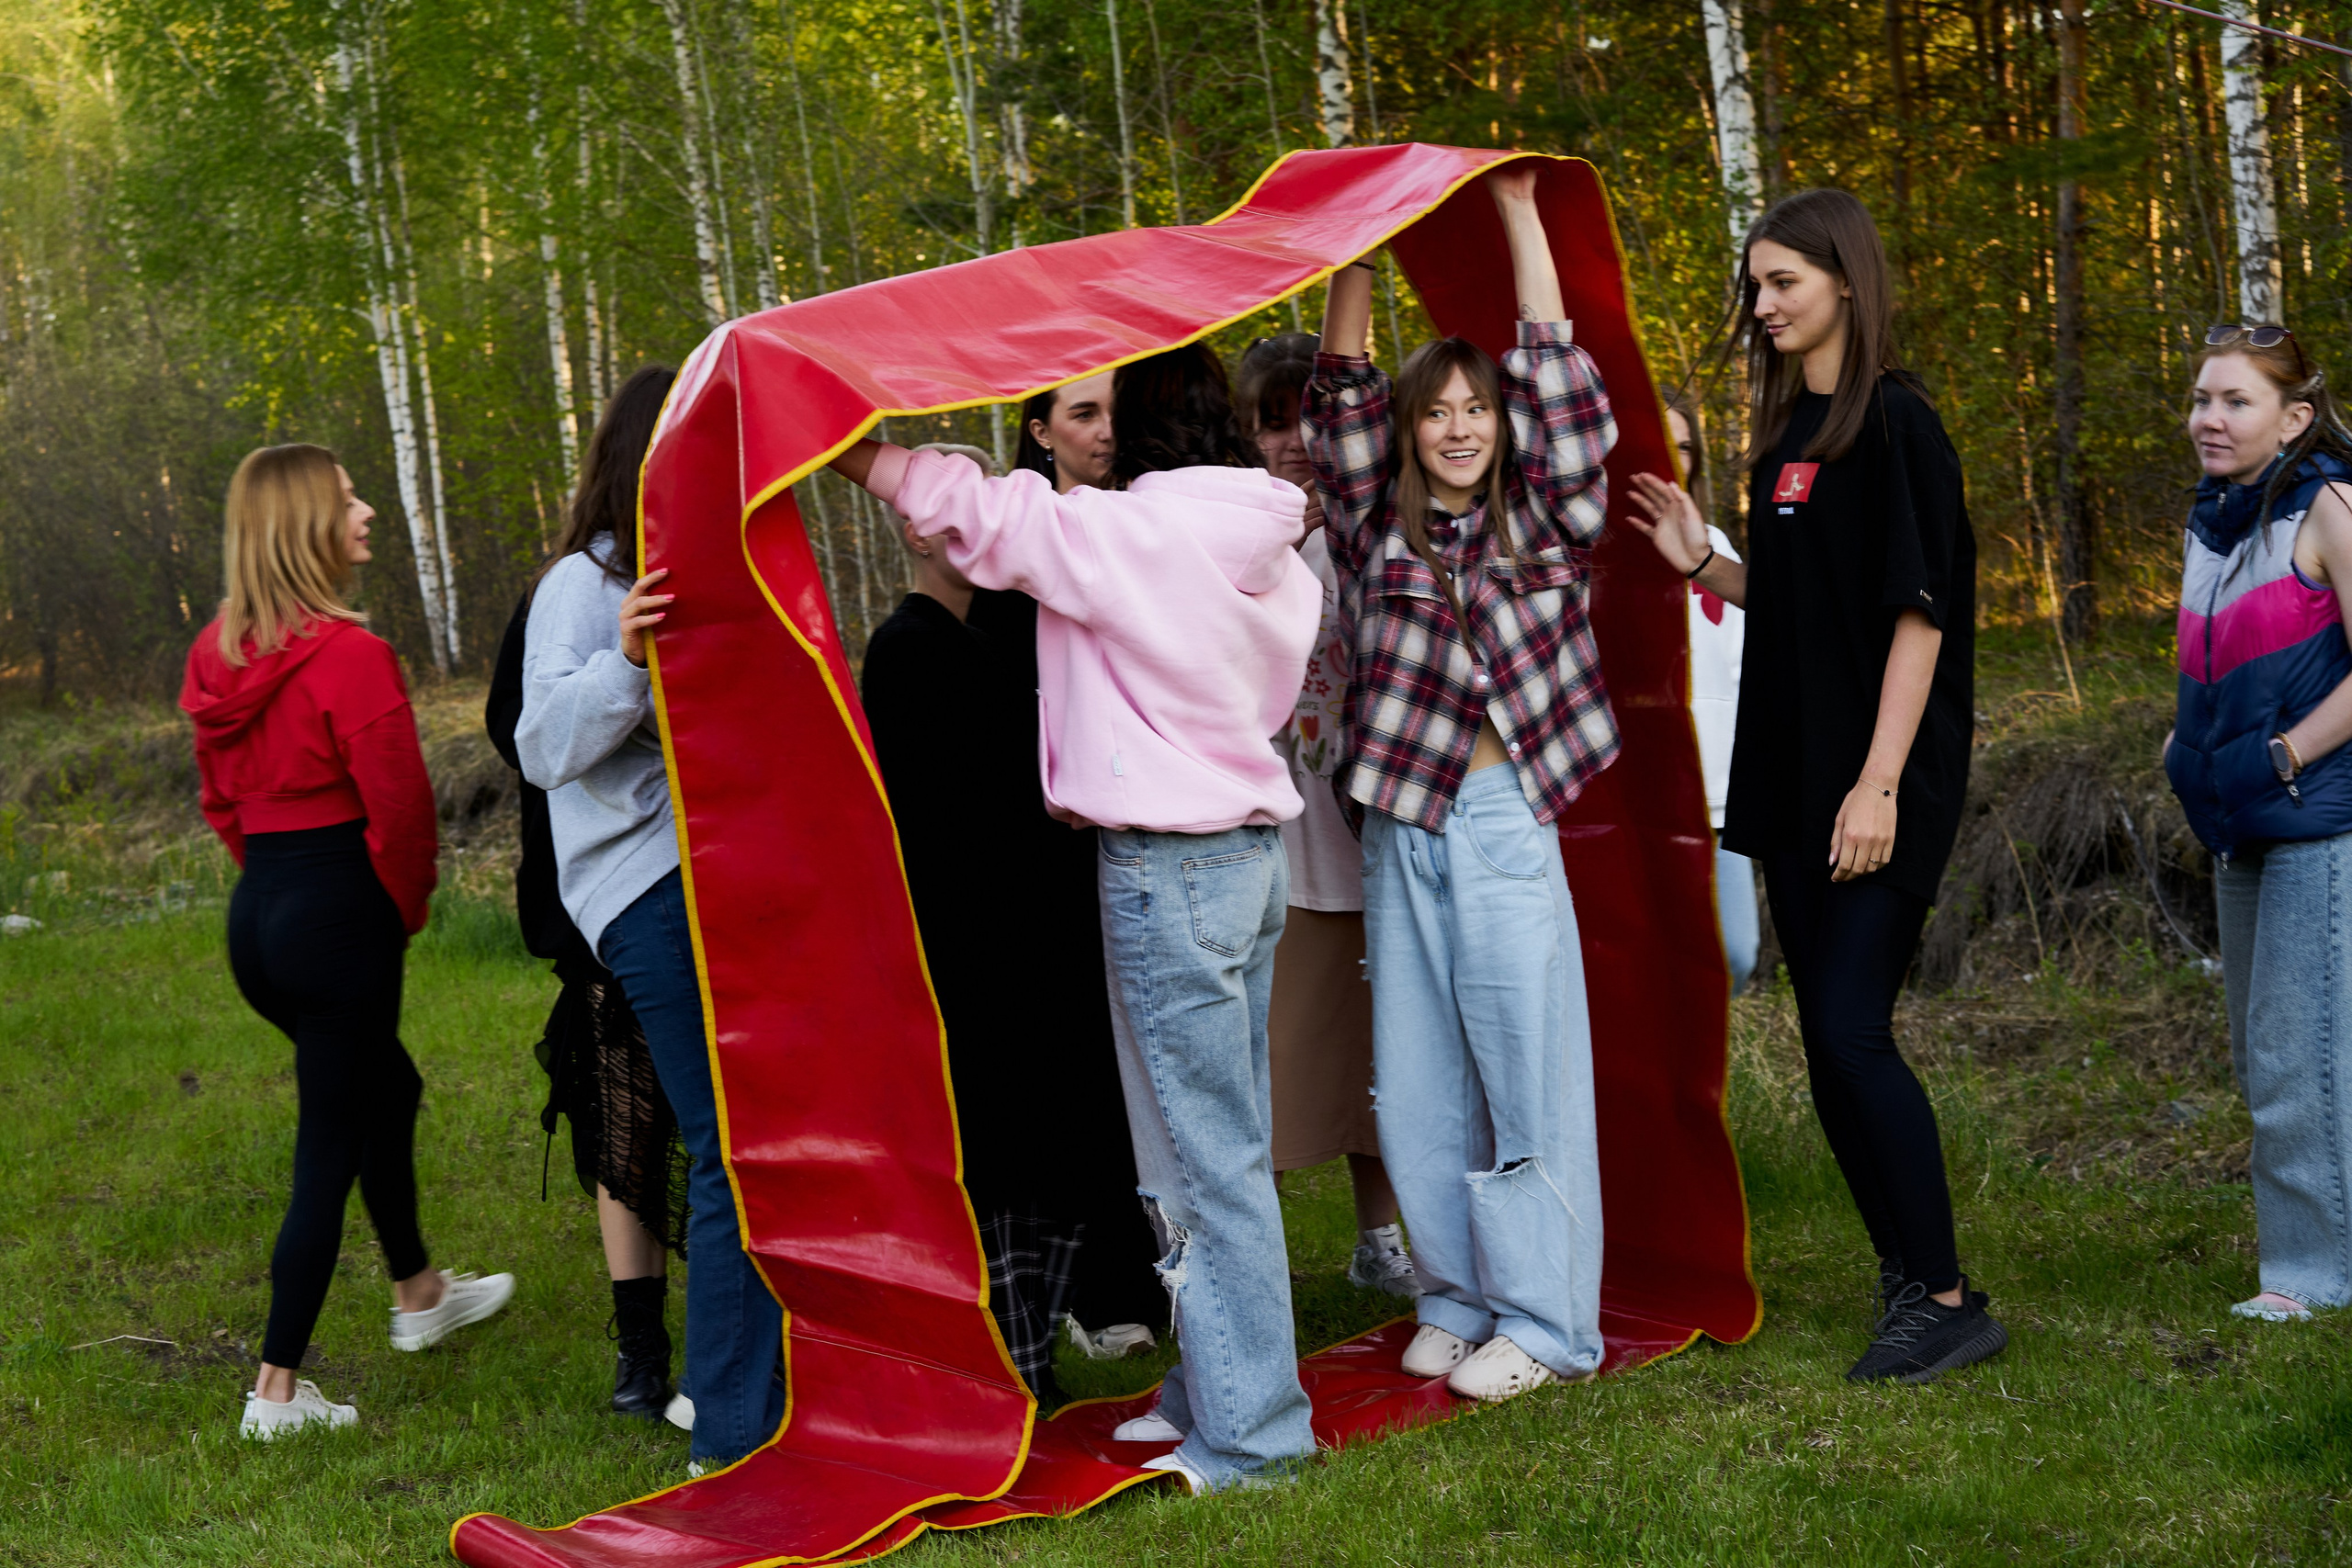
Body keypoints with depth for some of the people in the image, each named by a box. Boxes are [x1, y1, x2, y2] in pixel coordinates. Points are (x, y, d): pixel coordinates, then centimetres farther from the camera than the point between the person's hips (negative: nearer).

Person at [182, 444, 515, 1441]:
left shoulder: (222, 655, 6)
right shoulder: (349, 656, -19)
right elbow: (398, 805, -17)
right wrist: (406, 910, -1)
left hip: (256, 911, 8)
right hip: (339, 913, -8)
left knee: (387, 1089, 27)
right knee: (328, 1149, 1)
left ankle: (418, 1296, 43)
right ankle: (277, 1393, 6)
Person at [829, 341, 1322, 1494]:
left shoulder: (1132, 533, -16)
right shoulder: (1266, 547, 9)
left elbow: (968, 510, -14)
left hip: (1167, 869, -9)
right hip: (1251, 848, 9)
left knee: (1209, 1157, -3)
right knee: (1224, 1148, 14)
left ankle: (1247, 1433, 4)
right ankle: (1215, 1390, 24)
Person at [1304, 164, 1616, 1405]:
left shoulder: (1544, 525, 5)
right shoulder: (1376, 534, 9)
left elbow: (1557, 380, 1)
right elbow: (1342, 396, 5)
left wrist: (1519, 219, 3)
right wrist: (1356, 254, 2)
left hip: (1508, 828, -2)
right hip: (1402, 834, 3)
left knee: (1527, 1071, -1)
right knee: (1419, 1082, 7)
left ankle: (1543, 1319, 7)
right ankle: (1458, 1298, 20)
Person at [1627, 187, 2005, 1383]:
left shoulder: (1897, 426, -10)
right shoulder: (1785, 430, 14)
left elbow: (1918, 614, -14)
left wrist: (1879, 785, -19)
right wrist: (1703, 565, 4)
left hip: (1880, 787, -8)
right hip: (1793, 775, 8)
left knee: (1852, 1033, -11)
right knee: (1829, 1043, 9)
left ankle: (1949, 1302, 0)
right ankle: (1906, 1279, 20)